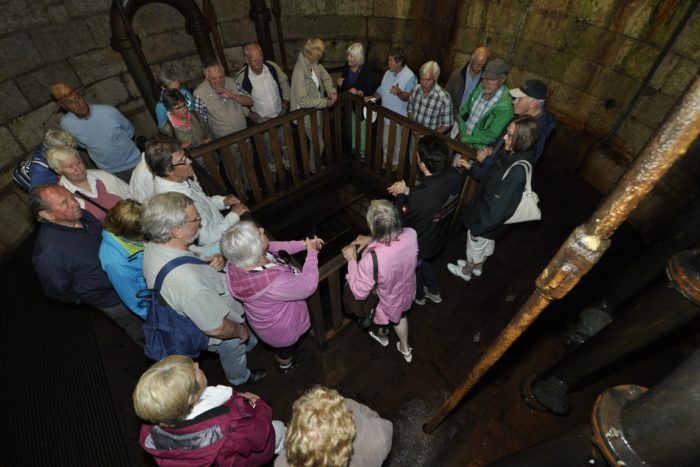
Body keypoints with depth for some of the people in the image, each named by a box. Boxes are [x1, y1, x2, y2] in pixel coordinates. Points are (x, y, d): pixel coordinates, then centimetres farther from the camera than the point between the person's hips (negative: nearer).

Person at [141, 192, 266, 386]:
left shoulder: (153, 246, -22)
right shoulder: (188, 281, -48)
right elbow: (217, 329, -33)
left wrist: (207, 264, -8)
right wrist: (241, 330, -15)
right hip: (221, 333, -6)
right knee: (233, 355, 29)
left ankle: (250, 344, 69)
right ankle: (240, 378, 61)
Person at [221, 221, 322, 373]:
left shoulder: (237, 263, -25)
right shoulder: (274, 282, -47)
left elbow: (273, 246, -8)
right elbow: (309, 285, -31)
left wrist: (303, 244, -13)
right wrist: (312, 252, -20)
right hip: (281, 329, -6)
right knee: (286, 349, 31)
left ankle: (284, 358, 71)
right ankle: (286, 366, 64)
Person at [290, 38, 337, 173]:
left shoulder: (314, 63, -5)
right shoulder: (300, 71, -30)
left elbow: (325, 77, 13)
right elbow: (302, 100, -33)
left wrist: (331, 91, -7)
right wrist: (325, 102, -26)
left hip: (316, 109, 8)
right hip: (307, 114, -8)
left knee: (318, 141, 22)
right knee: (318, 144, 3)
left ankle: (317, 165, 44)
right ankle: (313, 169, 27)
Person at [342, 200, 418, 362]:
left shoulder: (371, 260, -46)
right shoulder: (411, 234, -29)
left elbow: (359, 293, -28)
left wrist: (352, 260, -21)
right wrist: (371, 240, -9)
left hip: (386, 303, -4)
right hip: (406, 292, 4)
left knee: (382, 322, 34)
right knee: (399, 317, 37)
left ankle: (382, 336, 70)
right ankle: (405, 349, 64)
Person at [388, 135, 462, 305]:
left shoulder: (420, 198, -43)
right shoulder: (454, 176, -20)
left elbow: (400, 219, -23)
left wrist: (400, 195, -11)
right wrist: (408, 191, -11)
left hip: (420, 244, -6)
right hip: (439, 238, 6)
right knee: (419, 262, 36)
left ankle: (418, 296, 59)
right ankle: (434, 291, 57)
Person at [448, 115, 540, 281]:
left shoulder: (518, 171, -36)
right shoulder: (511, 155, -9)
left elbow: (500, 208, -31)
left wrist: (478, 228, -21)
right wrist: (471, 166, 3)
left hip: (487, 219, -8)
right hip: (486, 213, 8)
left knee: (476, 246, 20)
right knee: (487, 245, 31)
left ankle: (466, 272, 48)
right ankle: (477, 267, 57)